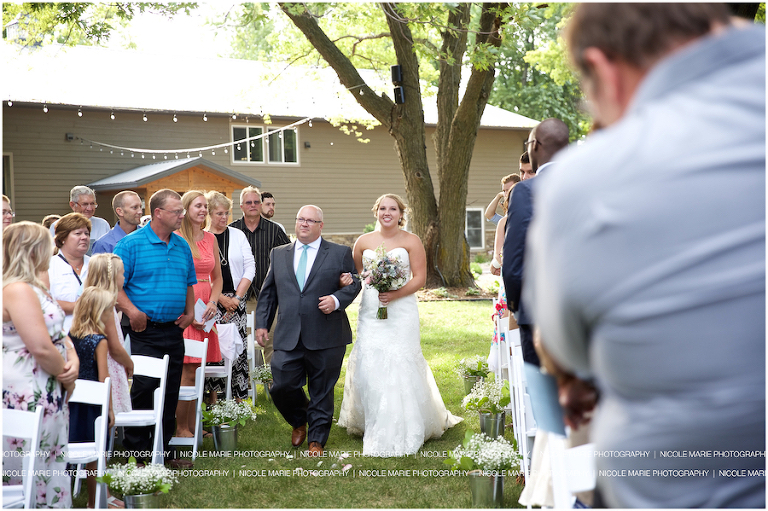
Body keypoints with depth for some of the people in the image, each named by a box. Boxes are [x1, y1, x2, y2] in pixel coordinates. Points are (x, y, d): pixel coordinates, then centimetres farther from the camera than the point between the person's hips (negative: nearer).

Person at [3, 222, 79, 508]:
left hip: (48, 395, 10)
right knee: (30, 476, -2)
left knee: (52, 470, 14)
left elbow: (58, 331, 18)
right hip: (28, 397, -10)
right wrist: (66, 375, -8)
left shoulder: (35, 288, 15)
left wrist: (74, 360, -1)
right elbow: (42, 348, -24)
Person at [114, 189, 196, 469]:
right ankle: (137, 451, 4)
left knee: (170, 391, 9)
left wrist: (190, 311, 9)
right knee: (143, 388, -7)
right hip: (145, 330, -6)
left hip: (174, 330, 6)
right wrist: (132, 311, -22)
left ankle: (163, 448, 19)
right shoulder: (131, 243, -7)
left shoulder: (182, 246, 12)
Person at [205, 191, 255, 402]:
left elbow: (250, 267, 7)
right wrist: (221, 298, -7)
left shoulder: (238, 235, 10)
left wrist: (237, 297, -2)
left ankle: (239, 396, 0)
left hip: (236, 299, 2)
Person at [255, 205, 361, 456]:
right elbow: (268, 292, 15)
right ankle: (299, 422, 28)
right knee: (281, 386, -2)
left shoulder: (340, 253, 5)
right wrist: (262, 323, 8)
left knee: (322, 392, 5)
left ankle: (317, 440, 21)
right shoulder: (279, 254, 14)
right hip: (288, 339, 2)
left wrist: (337, 299, -14)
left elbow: (354, 283, 4)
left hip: (326, 339, -2)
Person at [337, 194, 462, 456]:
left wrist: (396, 294, -17)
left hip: (401, 310, -3)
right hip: (370, 311, 3)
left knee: (400, 366, -7)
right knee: (368, 365, -3)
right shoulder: (364, 241, 10)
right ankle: (374, 426, 12)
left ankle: (402, 432, 2)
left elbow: (420, 278, -4)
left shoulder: (411, 241, 1)